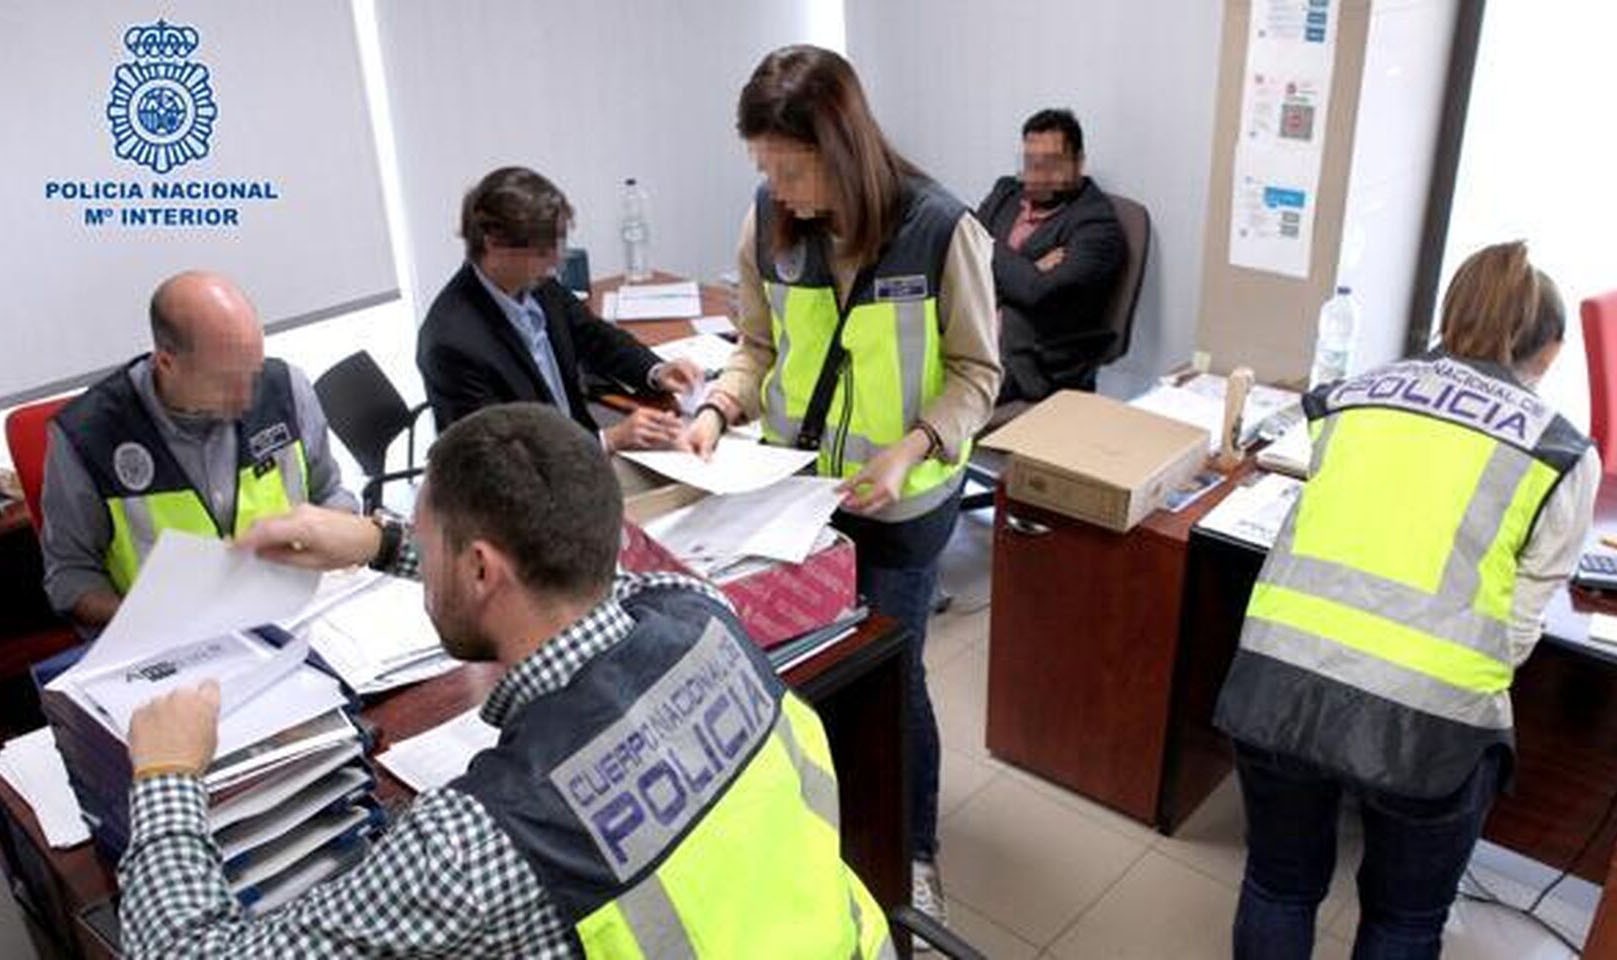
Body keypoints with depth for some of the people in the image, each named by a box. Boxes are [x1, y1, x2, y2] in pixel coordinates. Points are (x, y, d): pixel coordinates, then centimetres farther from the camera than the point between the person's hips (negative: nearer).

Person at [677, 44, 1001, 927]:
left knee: (890, 671, 8)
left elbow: (976, 372, -11)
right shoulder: (767, 223, -8)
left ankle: (914, 850, 33)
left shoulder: (941, 229, -20)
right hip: (796, 483, 4)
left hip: (903, 499, -3)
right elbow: (761, 348, 4)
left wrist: (909, 451, -25)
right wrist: (719, 409, -15)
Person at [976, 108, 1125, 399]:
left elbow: (1037, 291, -15)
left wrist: (992, 256, 0)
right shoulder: (1005, 192, 18)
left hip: (1030, 362, -6)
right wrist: (1024, 271, -9)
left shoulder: (1097, 224, -4)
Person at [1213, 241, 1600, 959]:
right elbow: (1518, 627, 9)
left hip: (1280, 671, 2)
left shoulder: (1353, 395, 17)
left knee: (1279, 886, 26)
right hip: (1428, 712, -2)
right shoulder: (1564, 455, 10)